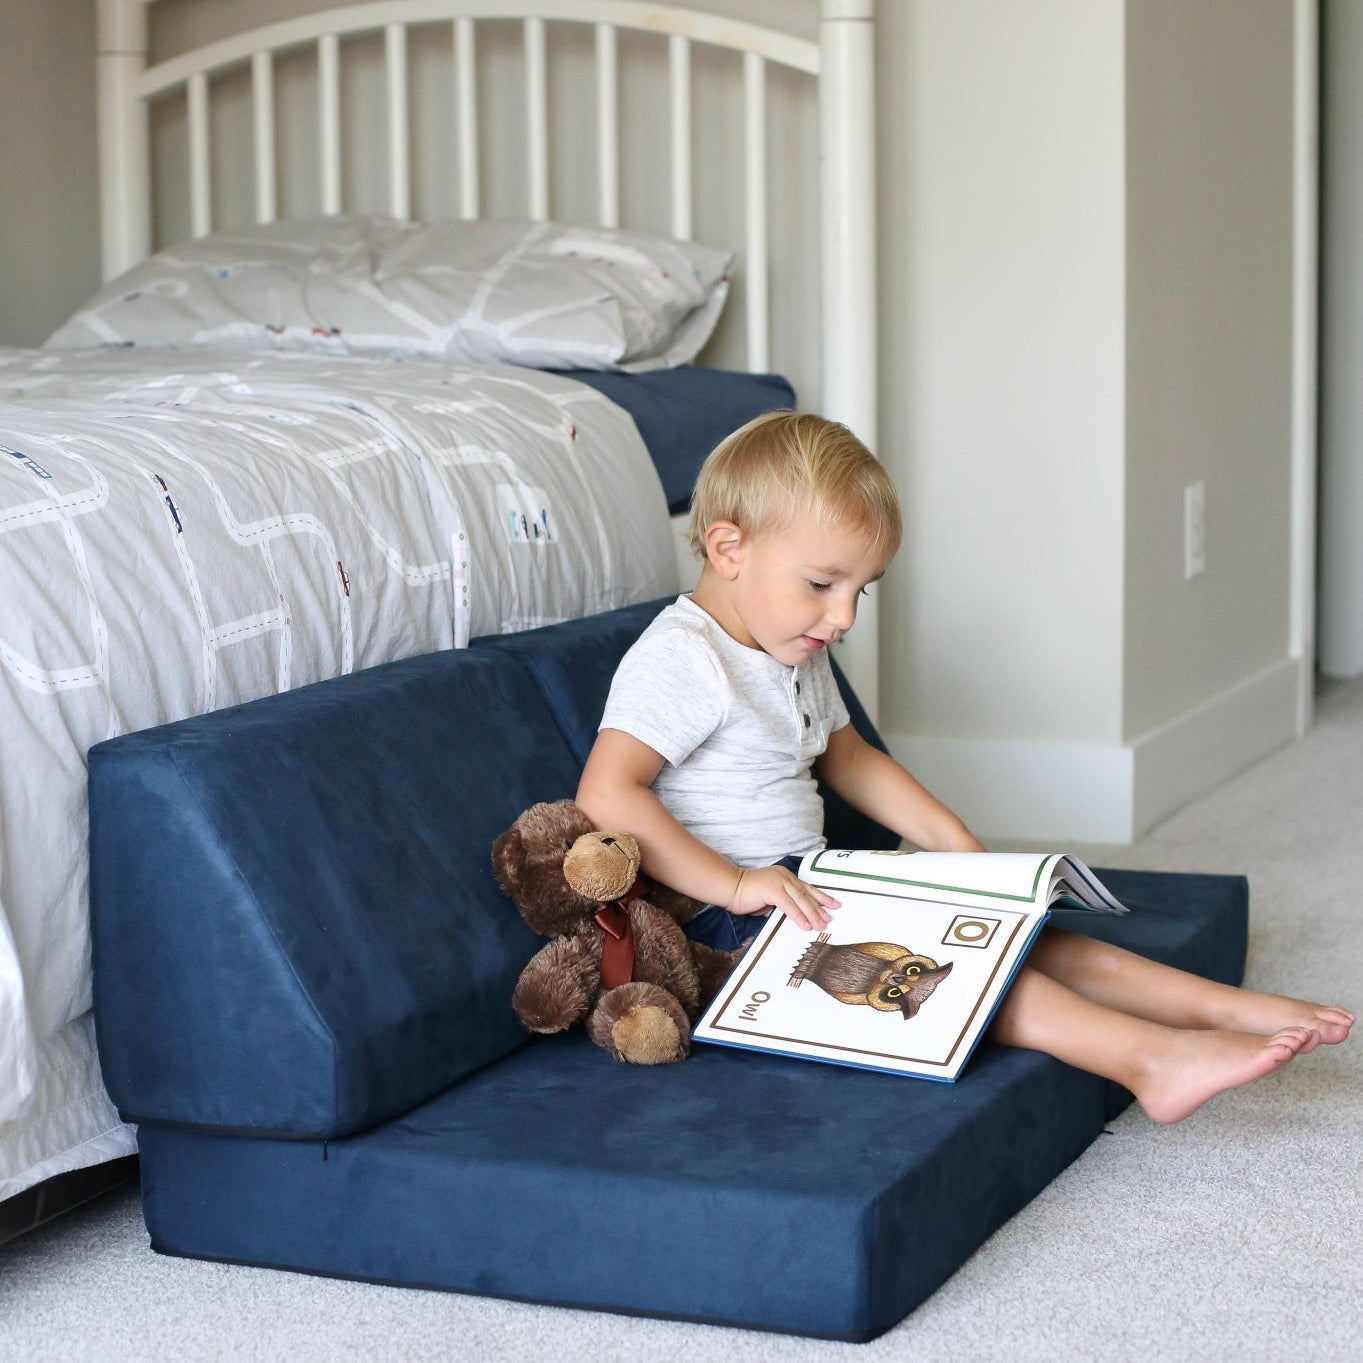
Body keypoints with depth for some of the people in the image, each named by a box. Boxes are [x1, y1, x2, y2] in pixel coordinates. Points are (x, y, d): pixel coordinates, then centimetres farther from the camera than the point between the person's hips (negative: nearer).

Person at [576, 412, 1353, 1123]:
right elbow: (605, 797, -25)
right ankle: (1149, 1056, -38)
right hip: (726, 916, -9)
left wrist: (957, 847, 17)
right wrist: (734, 883, -29)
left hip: (807, 895, 10)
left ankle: (1225, 1008, -10)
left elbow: (847, 757, 29)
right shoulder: (679, 659, -15)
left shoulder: (798, 655, 15)